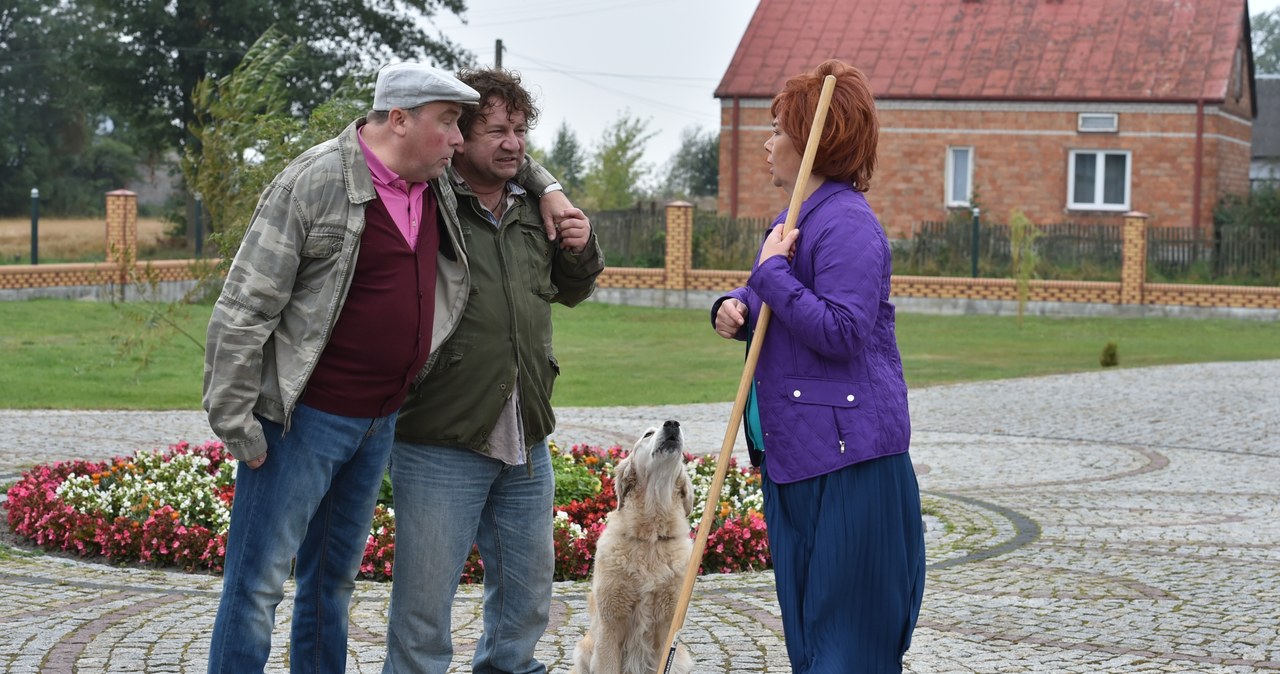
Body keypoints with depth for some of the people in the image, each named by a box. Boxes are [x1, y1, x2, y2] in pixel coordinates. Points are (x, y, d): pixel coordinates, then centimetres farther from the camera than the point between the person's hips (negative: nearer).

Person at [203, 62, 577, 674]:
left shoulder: (439, 187, 7)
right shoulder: (316, 181, -16)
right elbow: (243, 310, -15)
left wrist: (547, 187, 11)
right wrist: (237, 424, -16)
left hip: (380, 420, 8)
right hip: (305, 417, -7)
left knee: (334, 577, 18)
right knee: (259, 583, -3)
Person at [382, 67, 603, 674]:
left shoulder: (534, 210, 12)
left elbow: (569, 291, 25)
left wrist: (582, 248, 7)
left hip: (526, 443, 7)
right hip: (441, 444, -6)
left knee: (527, 598, 20)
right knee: (425, 604, 1)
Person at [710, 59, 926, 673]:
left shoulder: (847, 224, -16)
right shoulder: (793, 218, 15)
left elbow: (839, 330, -25)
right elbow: (776, 310, 26)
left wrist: (772, 273, -19)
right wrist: (736, 310, 4)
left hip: (847, 455, -10)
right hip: (793, 449, 10)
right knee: (804, 618, 15)